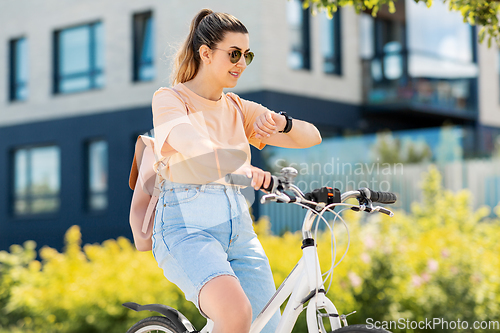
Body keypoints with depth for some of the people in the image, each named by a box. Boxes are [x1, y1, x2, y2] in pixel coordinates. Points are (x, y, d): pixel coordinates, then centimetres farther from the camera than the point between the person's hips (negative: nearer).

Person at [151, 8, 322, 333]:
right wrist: (241, 167, -42)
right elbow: (187, 141, -23)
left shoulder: (238, 108, 17)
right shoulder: (169, 99, 0)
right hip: (187, 226, -6)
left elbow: (311, 136, 12)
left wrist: (280, 121, -12)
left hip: (239, 231, 6)